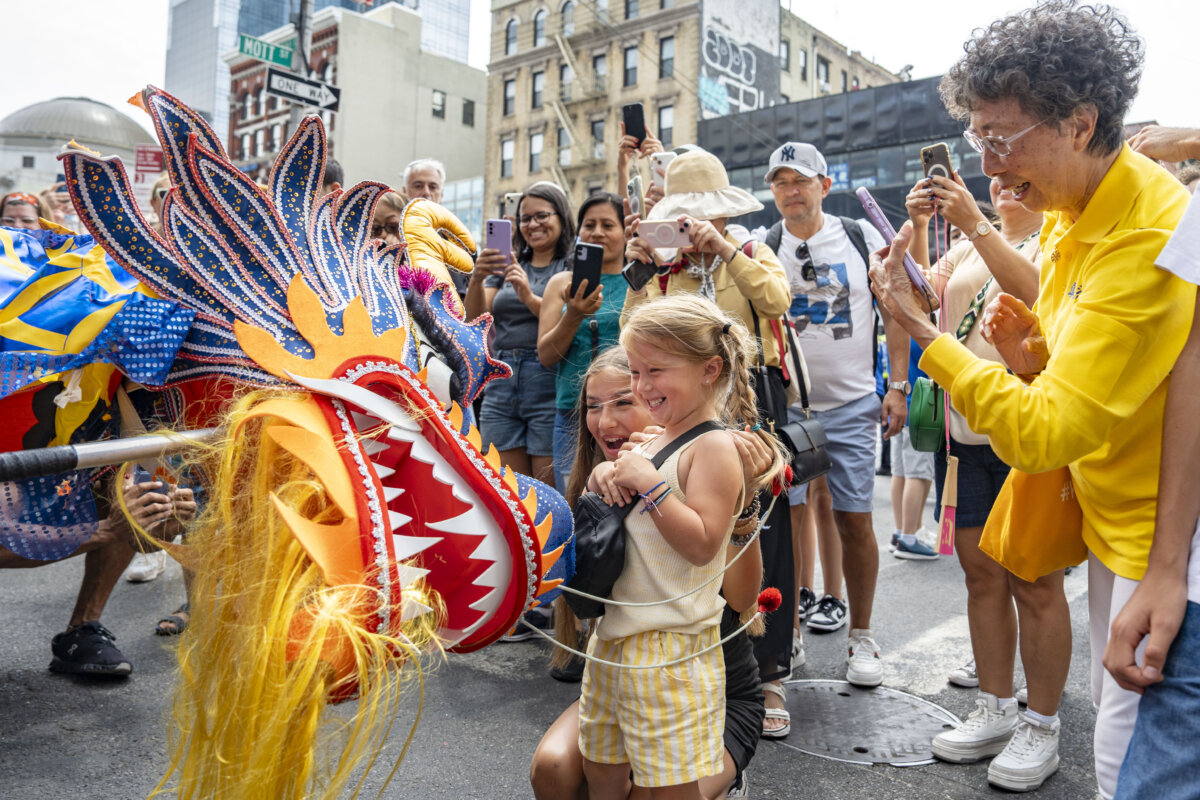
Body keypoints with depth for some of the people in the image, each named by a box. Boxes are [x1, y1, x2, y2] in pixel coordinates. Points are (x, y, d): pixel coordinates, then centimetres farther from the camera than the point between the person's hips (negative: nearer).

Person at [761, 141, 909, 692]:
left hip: (853, 403, 0)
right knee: (786, 516, 0)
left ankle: (861, 637, 18)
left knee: (854, 518, 2)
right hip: (784, 403, 0)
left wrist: (898, 386, 1)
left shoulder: (862, 238, 4)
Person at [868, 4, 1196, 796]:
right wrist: (1033, 356, -8)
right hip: (1113, 514, 9)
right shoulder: (1069, 213, 4)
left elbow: (1042, 434, -29)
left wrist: (923, 330, -25)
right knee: (1113, 714, 20)